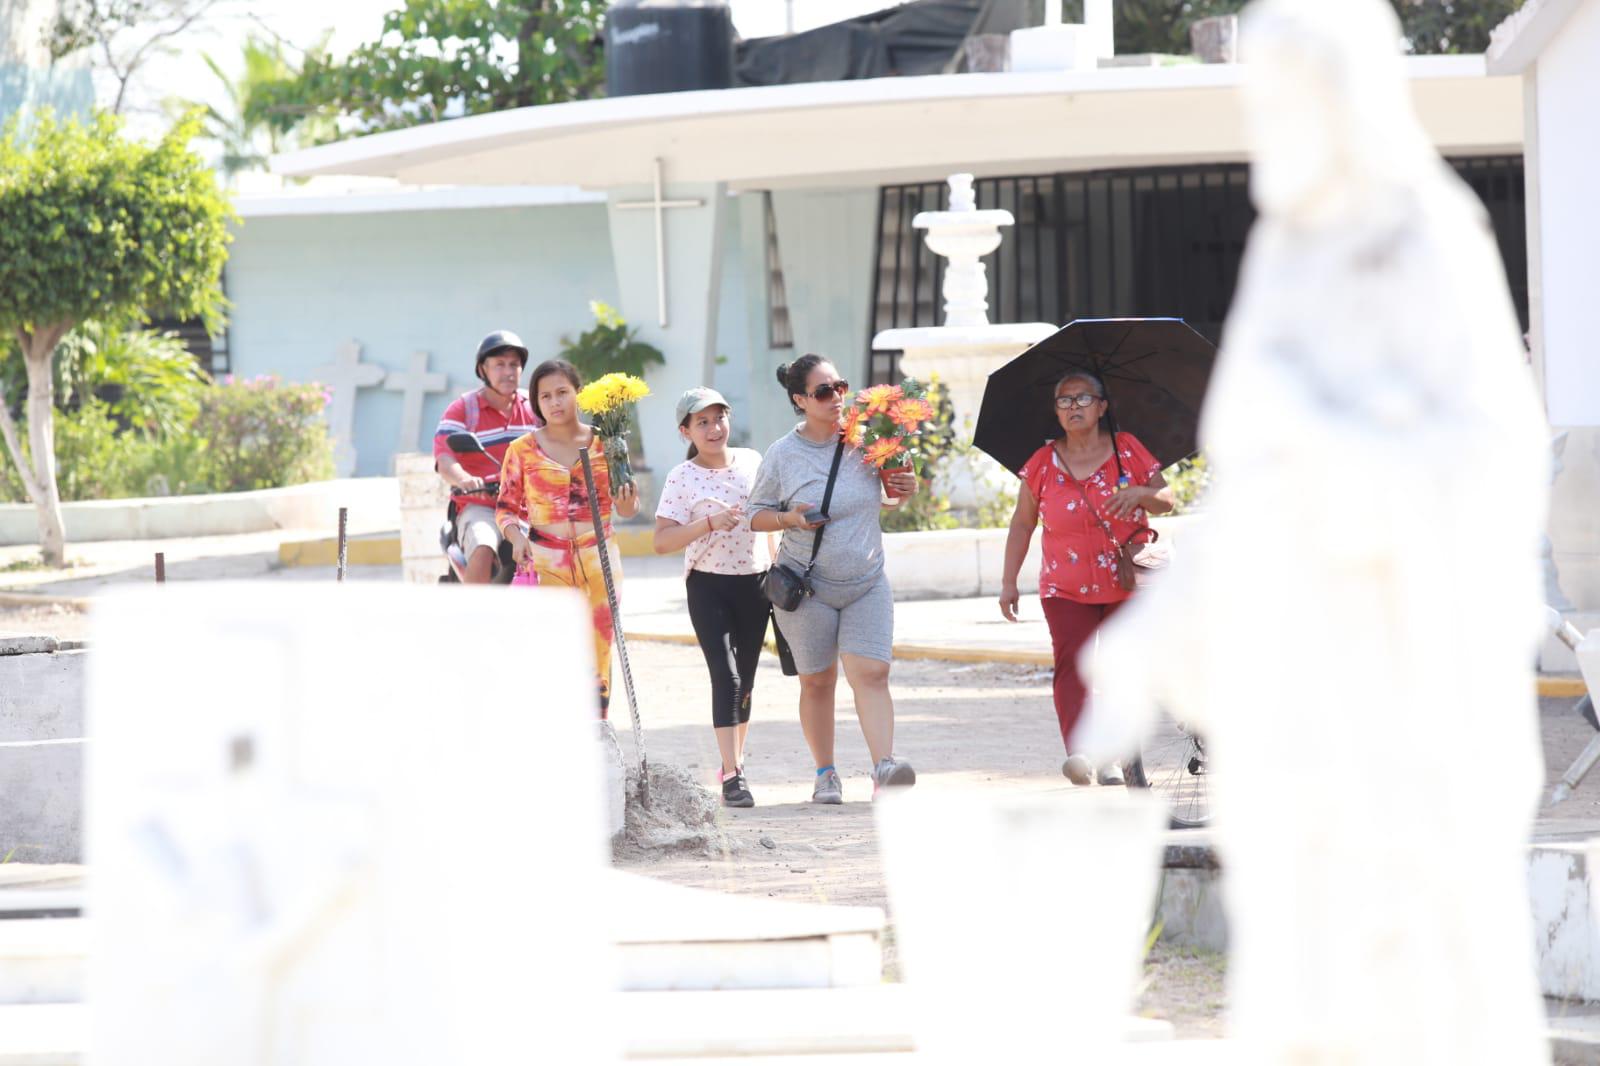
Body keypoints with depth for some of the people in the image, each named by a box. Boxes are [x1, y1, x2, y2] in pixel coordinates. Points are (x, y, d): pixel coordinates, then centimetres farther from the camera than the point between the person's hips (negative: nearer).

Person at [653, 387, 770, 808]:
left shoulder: (751, 461, 4)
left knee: (745, 679, 10)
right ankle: (733, 775, -19)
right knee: (726, 675, -15)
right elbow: (662, 541, -15)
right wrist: (710, 524, -27)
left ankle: (734, 762, 24)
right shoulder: (682, 478, -8)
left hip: (754, 582, 4)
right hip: (709, 584, -4)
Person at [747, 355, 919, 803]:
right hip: (808, 588, -1)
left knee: (871, 673, -13)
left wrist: (904, 489, -6)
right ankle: (825, 775, 18)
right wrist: (789, 518, -17)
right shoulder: (782, 455, -6)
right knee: (817, 681, 6)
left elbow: (883, 498, 17)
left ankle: (883, 766, -23)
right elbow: (756, 514, 3)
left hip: (867, 583, 1)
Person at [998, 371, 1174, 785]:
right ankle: (1077, 752, -30)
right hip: (1066, 589, 0)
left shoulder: (1127, 450, 1)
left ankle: (1112, 758, 10)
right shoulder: (1044, 464, 3)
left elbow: (1166, 500, 4)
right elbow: (1022, 523, 9)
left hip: (1127, 585, 0)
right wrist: (1008, 581, 6)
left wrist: (1140, 493, -19)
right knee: (1071, 662, -17)